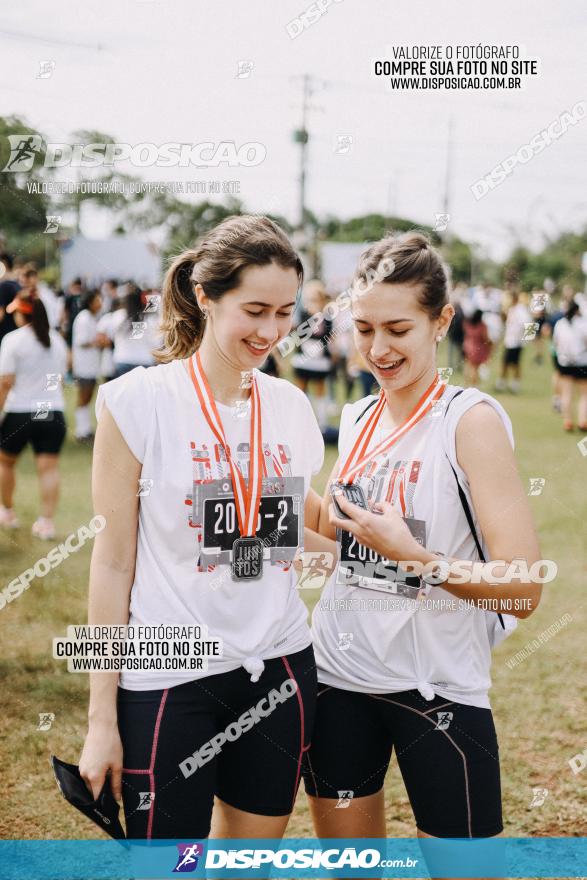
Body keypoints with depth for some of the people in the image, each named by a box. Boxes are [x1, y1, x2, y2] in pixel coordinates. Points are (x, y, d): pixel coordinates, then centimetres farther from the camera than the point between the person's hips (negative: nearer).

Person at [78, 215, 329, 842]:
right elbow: (113, 561, -7)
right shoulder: (137, 400, -9)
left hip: (279, 669, 5)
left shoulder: (290, 404, 5)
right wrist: (102, 718, -6)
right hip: (169, 682, -5)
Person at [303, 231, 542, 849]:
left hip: (437, 688, -6)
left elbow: (523, 590, -19)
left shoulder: (471, 420, -13)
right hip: (339, 677, 6)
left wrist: (412, 554, -28)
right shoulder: (357, 418, 6)